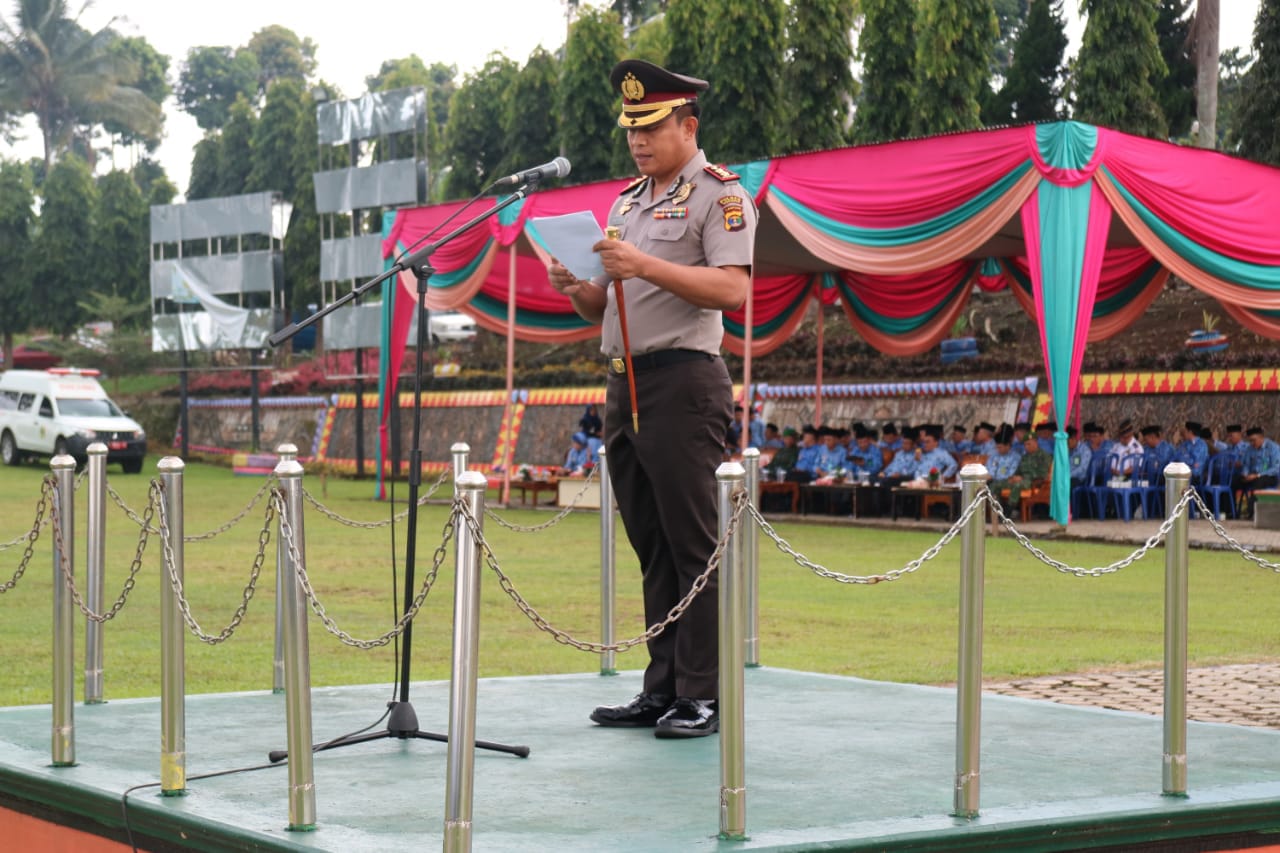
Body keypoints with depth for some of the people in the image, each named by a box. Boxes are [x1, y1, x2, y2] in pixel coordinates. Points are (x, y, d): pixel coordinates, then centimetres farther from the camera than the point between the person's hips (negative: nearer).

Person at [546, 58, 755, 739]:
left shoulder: (717, 193, -4)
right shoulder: (627, 202, 21)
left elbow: (734, 289, -18)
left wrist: (648, 266, -24)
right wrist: (576, 288, 1)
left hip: (683, 383, -8)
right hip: (624, 386, 8)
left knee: (694, 546, -7)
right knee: (651, 548, 10)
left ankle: (703, 696, -5)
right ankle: (662, 690, 14)